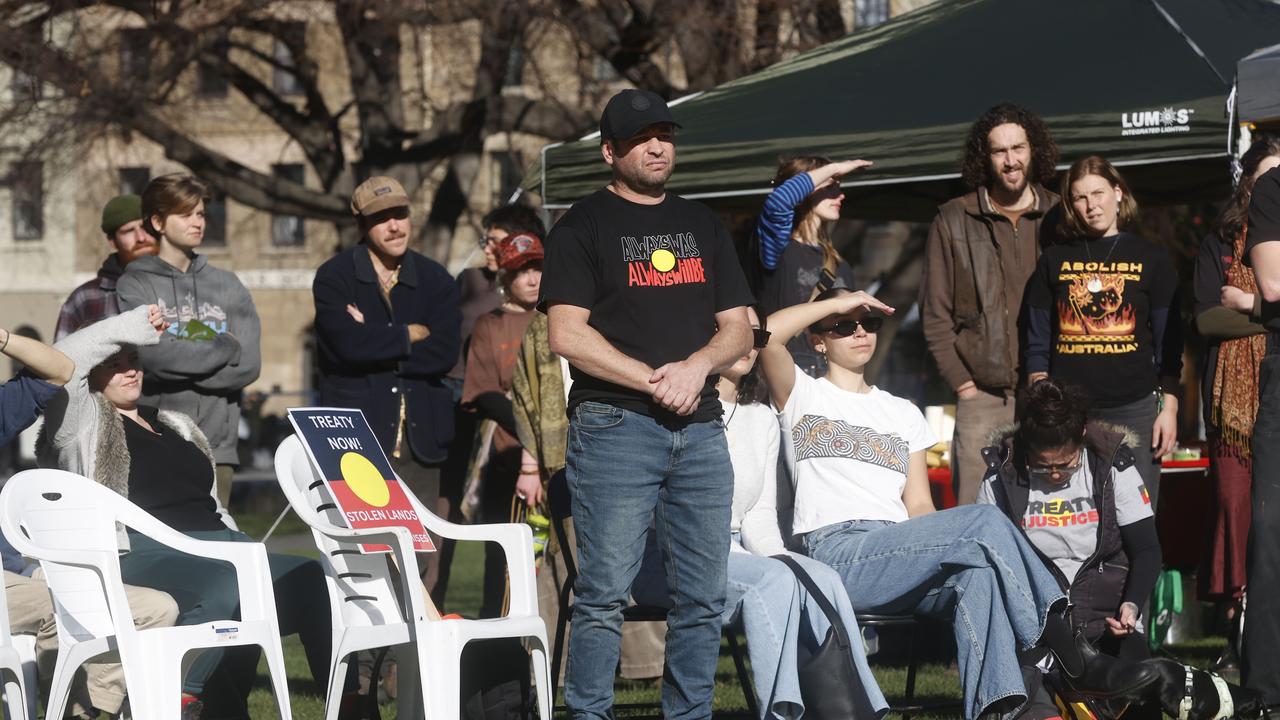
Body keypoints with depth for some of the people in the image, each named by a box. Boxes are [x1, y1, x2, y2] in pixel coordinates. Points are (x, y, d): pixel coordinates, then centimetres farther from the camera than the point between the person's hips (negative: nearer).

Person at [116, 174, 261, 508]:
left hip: (216, 449, 3)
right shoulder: (135, 286, 3)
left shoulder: (228, 286, 14)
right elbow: (153, 355, -13)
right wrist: (225, 349, -3)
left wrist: (182, 363, -7)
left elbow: (248, 365, 2)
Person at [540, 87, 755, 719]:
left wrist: (698, 365, -6)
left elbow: (738, 329, 16)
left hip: (699, 429, 5)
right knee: (604, 589, -10)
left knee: (703, 593, 3)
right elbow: (567, 335, -6)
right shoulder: (585, 226, 4)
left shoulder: (702, 226, 20)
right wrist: (654, 381, -13)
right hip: (614, 424, -5)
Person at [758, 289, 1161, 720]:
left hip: (900, 562, 5)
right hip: (838, 555, -5)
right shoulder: (803, 396, 15)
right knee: (983, 521, -26)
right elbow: (766, 334, -7)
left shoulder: (903, 414, 28)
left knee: (978, 574, -33)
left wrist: (947, 545, -6)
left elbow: (918, 506, 16)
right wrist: (838, 302, 3)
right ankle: (1074, 659, -27)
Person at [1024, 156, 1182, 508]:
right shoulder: (1054, 260, 12)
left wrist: (1169, 407, 0)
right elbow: (1037, 343, 12)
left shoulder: (1151, 258, 9)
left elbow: (1169, 344, 8)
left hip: (1134, 409, -1)